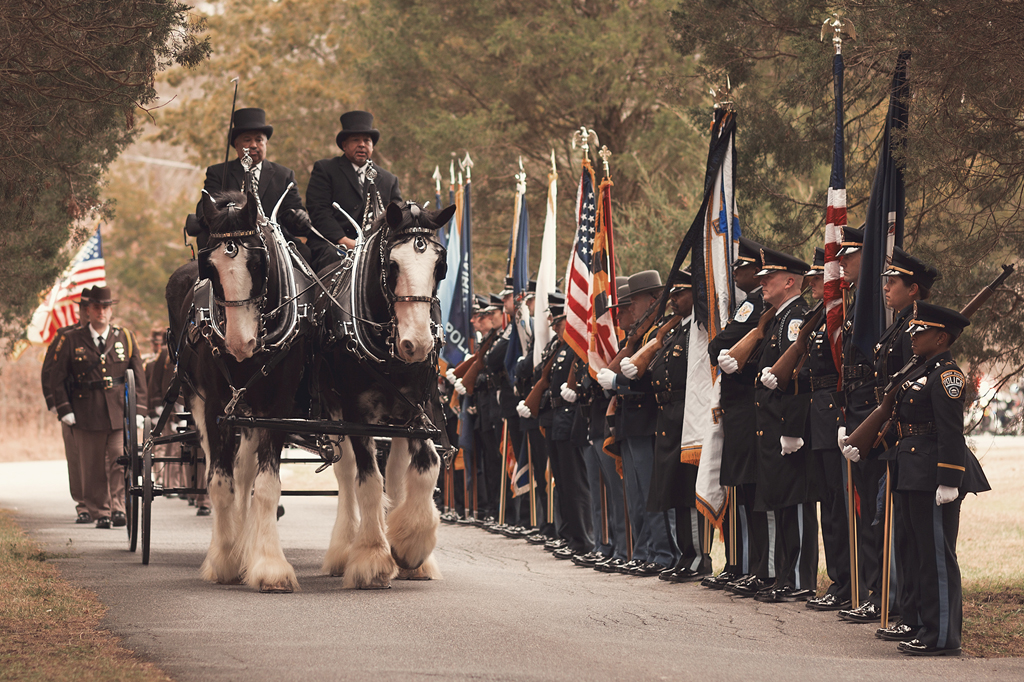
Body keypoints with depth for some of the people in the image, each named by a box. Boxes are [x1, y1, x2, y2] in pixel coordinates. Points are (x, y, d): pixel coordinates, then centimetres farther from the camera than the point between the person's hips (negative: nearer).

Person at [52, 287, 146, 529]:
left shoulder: (126, 338, 11)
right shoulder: (72, 340, 7)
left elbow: (139, 377, 11)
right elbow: (58, 377, 8)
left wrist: (138, 410, 3)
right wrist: (65, 409, -1)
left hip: (120, 411, 0)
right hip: (87, 414, 0)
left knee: (119, 459, -13)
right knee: (93, 465, 1)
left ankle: (118, 508, -8)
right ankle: (100, 513, 8)